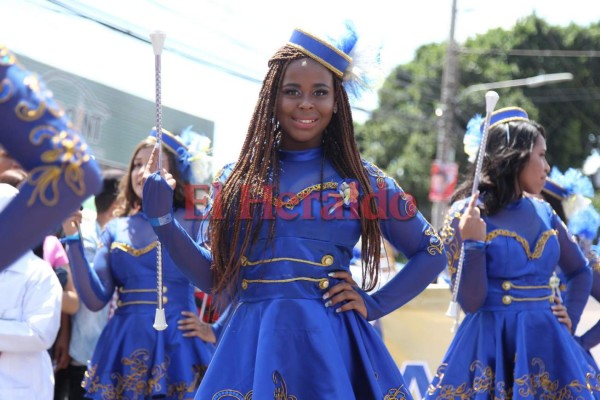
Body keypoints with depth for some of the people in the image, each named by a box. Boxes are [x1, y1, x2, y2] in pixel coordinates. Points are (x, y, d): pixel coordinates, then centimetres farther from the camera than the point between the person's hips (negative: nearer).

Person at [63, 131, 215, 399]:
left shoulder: (191, 221, 1)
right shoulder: (116, 229, 11)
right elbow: (96, 299, 3)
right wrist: (74, 240, -1)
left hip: (178, 343, -3)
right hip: (125, 345, 3)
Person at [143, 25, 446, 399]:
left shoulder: (362, 180, 4)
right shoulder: (236, 179, 7)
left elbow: (432, 253, 12)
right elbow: (215, 277, 9)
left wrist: (373, 304, 2)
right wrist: (163, 220, -1)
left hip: (331, 347, -1)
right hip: (252, 346, 1)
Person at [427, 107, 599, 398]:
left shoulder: (544, 213, 8)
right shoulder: (466, 214, -7)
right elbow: (471, 304, -11)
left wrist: (570, 318, 11)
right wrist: (473, 244, -21)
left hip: (546, 344, 5)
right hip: (491, 346, -5)